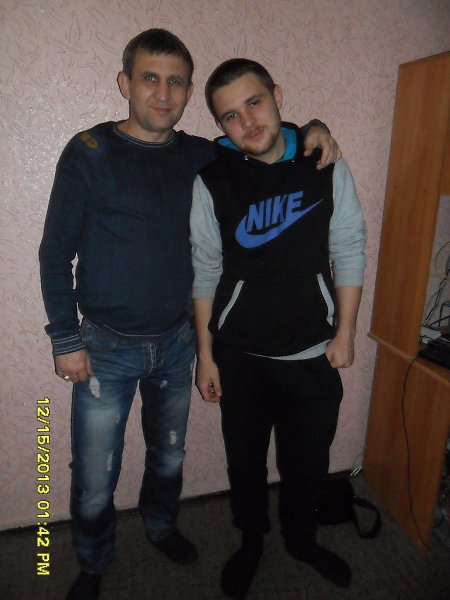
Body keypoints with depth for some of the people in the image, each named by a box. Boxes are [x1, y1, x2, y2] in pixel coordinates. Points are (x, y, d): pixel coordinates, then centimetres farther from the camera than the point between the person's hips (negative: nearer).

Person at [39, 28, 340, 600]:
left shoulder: (201, 156, 1)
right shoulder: (89, 152, -9)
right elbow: (56, 253, -6)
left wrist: (310, 129, -3)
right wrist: (65, 340, -8)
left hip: (177, 342, 4)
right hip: (106, 347, -3)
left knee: (169, 455, 23)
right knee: (94, 477, 9)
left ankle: (161, 525, 52)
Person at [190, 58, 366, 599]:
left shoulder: (326, 167, -4)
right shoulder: (212, 183, -8)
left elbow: (348, 251, 1)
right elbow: (205, 273, -2)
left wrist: (344, 333, -1)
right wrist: (206, 354, 0)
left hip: (314, 355, 1)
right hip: (240, 356, 0)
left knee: (308, 463, 18)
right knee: (245, 462, 17)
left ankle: (300, 537, 49)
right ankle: (251, 540, 47)